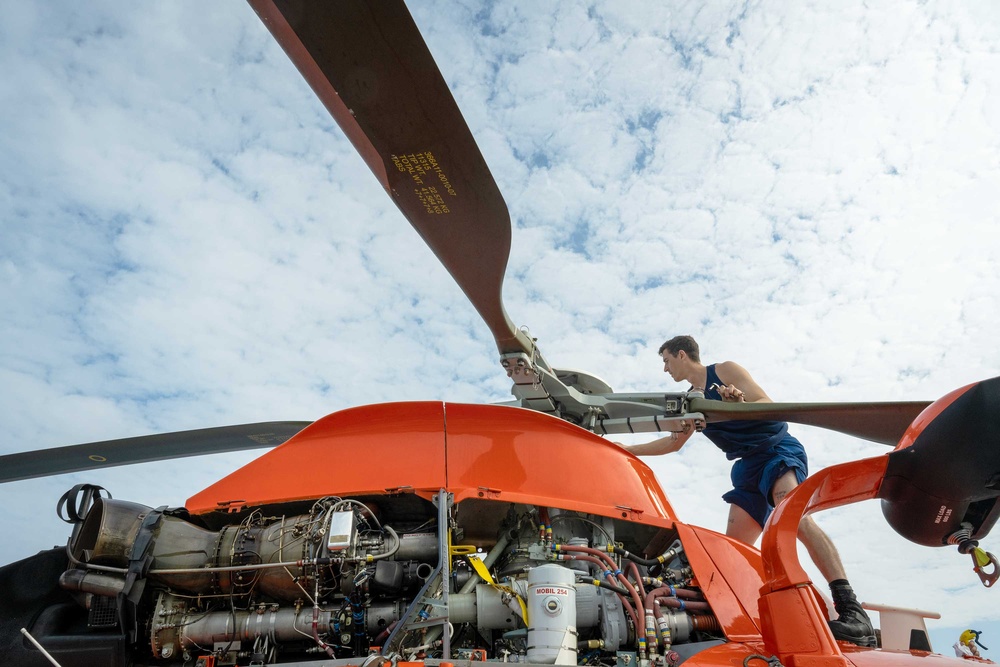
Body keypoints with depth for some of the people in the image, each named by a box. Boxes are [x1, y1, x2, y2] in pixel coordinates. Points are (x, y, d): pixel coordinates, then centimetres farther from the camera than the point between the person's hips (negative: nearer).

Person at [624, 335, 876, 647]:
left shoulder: (725, 371, -2)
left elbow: (768, 406, -11)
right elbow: (674, 442, 27)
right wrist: (628, 450, 26)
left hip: (778, 448, -8)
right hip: (749, 466, 8)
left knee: (794, 517, -32)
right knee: (734, 549, -3)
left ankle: (852, 612, -37)